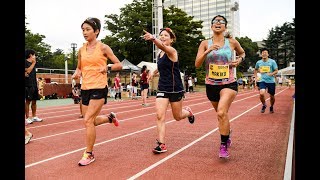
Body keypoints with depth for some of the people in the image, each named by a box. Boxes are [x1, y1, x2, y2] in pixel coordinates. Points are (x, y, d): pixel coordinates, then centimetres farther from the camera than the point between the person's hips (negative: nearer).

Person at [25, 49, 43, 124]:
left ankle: (34, 117, 17)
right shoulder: (26, 62, -5)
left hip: (34, 85, 8)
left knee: (34, 101, 10)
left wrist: (37, 86, 19)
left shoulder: (32, 63, 19)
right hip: (28, 85, -8)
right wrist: (33, 63, -13)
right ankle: (27, 118, 1)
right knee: (28, 101, -4)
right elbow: (27, 71, -21)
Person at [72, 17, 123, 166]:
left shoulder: (103, 47, -4)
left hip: (99, 88, -6)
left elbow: (119, 65, -1)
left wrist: (107, 67, -18)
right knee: (91, 121, 12)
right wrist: (77, 73, 1)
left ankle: (89, 154, 4)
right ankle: (110, 117, 42)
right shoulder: (81, 50, 10)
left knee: (88, 120, -13)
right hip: (85, 88, 6)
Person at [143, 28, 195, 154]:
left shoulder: (172, 51, -14)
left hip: (175, 89, -5)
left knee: (177, 117, 12)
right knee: (160, 116, -10)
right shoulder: (160, 53, 7)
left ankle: (188, 112, 47)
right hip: (162, 88, 5)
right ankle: (161, 144, -4)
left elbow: (163, 47, -39)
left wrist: (153, 39, -58)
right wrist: (154, 72, 12)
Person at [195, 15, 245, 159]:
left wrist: (239, 60, -2)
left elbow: (242, 53, 20)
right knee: (221, 114, 18)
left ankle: (224, 145, -7)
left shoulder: (232, 42, 0)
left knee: (221, 112, -23)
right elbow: (197, 64, -7)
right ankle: (227, 133, 49)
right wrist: (207, 51, -20)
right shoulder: (205, 43, 1)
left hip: (229, 83, -2)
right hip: (211, 85, 2)